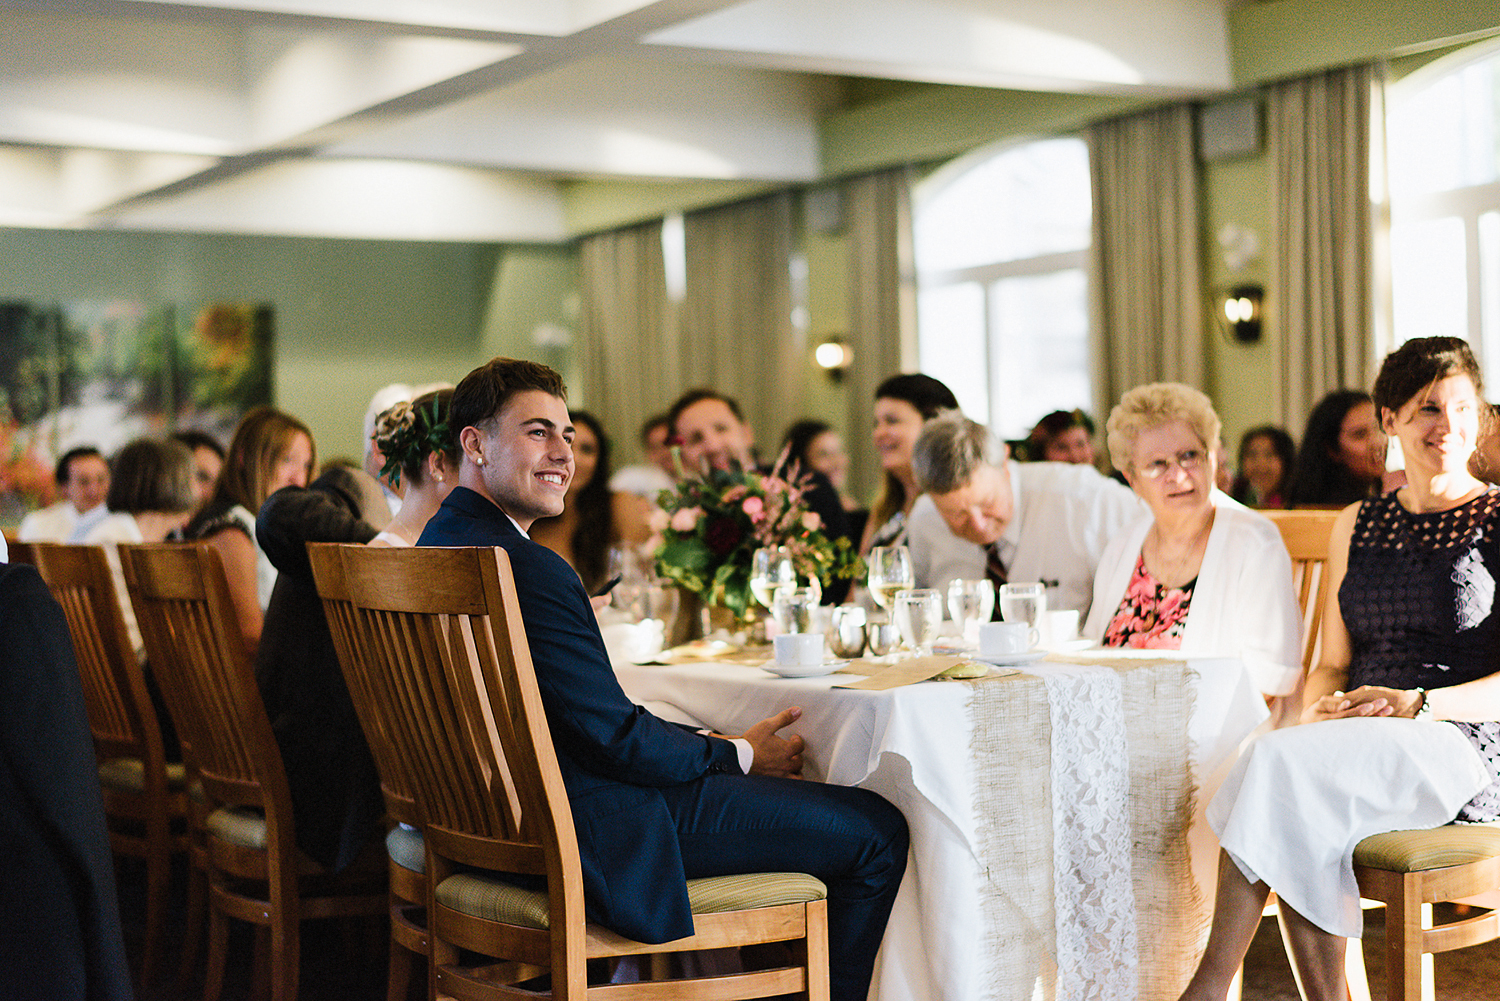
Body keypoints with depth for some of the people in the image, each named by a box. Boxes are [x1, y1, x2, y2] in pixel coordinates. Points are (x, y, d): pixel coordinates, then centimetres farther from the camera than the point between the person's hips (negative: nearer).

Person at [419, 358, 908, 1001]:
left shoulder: (439, 543, 10)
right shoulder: (527, 569, -24)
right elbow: (615, 737, -21)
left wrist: (719, 746, 9)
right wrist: (741, 755, -4)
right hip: (594, 833, -11)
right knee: (877, 833, -3)